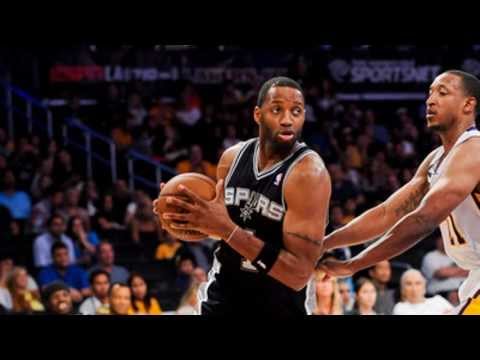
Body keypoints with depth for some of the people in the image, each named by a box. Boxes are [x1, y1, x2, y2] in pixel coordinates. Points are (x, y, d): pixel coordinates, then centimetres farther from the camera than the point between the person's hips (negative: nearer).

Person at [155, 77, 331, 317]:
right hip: (224, 290, 5)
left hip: (279, 303, -5)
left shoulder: (309, 174, -22)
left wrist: (228, 229, -34)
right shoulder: (232, 157, -3)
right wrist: (190, 217, -9)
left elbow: (300, 273, -28)